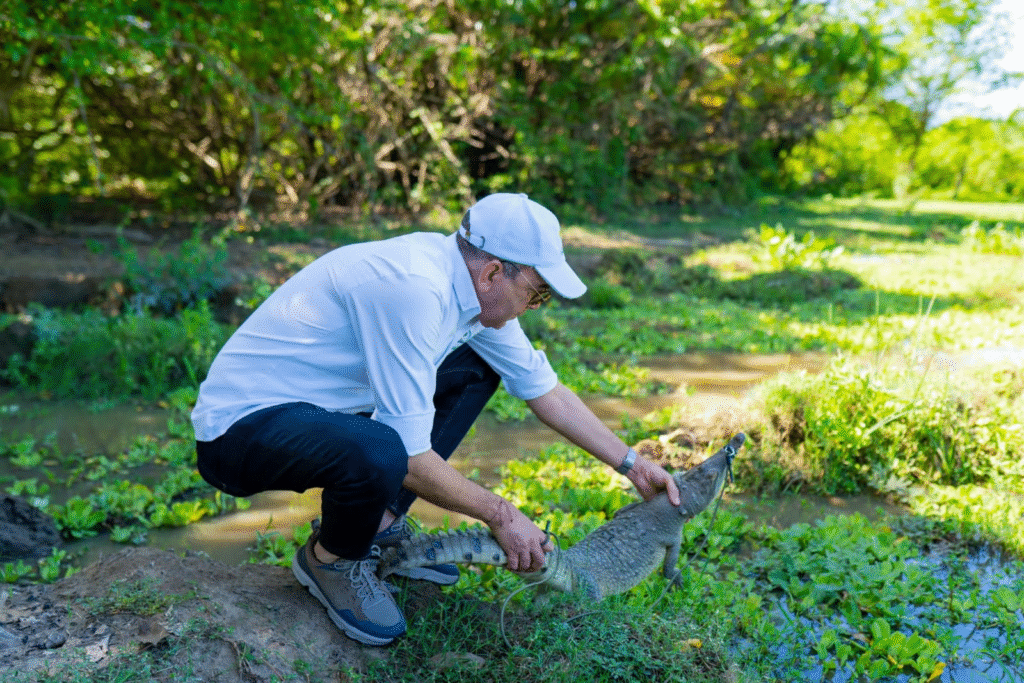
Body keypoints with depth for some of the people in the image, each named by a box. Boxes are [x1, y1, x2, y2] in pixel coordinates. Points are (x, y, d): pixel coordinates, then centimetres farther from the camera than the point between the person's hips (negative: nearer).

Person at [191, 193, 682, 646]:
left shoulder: (473, 283, -2)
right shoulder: (415, 288, -30)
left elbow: (544, 389, 8)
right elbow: (410, 458, -29)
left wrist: (631, 464, 9)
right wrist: (500, 514, -16)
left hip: (314, 404, 9)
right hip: (240, 428, -9)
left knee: (478, 365, 6)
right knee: (382, 455, -38)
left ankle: (381, 524, 11)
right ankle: (328, 560, -2)